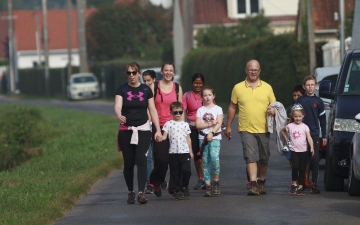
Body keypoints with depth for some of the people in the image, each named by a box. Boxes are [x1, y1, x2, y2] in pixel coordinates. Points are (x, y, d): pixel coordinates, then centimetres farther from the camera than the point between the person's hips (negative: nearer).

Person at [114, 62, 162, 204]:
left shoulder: (146, 90, 4)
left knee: (141, 160, -14)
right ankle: (130, 192, 17)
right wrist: (119, 116, -38)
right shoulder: (122, 89, 1)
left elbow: (153, 110, 6)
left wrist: (158, 130, 1)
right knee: (128, 162, 4)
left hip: (143, 130, 0)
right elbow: (117, 106, -15)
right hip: (126, 130, 1)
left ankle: (141, 193, -19)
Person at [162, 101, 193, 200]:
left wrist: (190, 151, 14)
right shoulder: (168, 124, 5)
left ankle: (185, 187, 12)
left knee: (186, 170, -10)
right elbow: (165, 136, -1)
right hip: (173, 152, -1)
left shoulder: (185, 124, 12)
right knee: (175, 172, 1)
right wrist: (160, 138, -24)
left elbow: (188, 138, 16)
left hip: (184, 151, 1)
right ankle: (178, 190, 9)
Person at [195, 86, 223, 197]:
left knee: (214, 158, -20)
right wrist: (210, 124, -10)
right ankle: (208, 185, 2)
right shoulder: (200, 110, 10)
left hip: (215, 137, -2)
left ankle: (216, 181, -5)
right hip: (203, 137, 2)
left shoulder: (218, 109, 5)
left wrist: (212, 133, -18)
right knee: (205, 162, 0)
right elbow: (198, 125, -1)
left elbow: (219, 123, -6)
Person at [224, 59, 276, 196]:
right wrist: (228, 126, 11)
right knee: (250, 157, -13)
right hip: (246, 130, -2)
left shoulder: (267, 87, 7)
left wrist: (273, 110, -12)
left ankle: (261, 182, 27)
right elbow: (232, 107, 11)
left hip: (263, 129, 2)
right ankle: (253, 185, -16)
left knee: (263, 158, 10)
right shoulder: (238, 88, 5)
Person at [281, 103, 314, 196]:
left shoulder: (305, 127, 0)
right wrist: (287, 140, 13)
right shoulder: (290, 126, 3)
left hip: (303, 151, 0)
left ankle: (301, 187, 11)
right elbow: (283, 131, 24)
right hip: (294, 150, 0)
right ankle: (294, 184, 1)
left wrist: (312, 147, -25)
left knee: (302, 169, 4)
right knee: (295, 167, -17)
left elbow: (309, 138, -10)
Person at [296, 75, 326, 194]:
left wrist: (324, 136, 7)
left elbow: (322, 119, 9)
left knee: (315, 159, -6)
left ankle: (314, 183, -1)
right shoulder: (300, 100, 4)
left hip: (314, 134, 0)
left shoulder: (318, 101, 5)